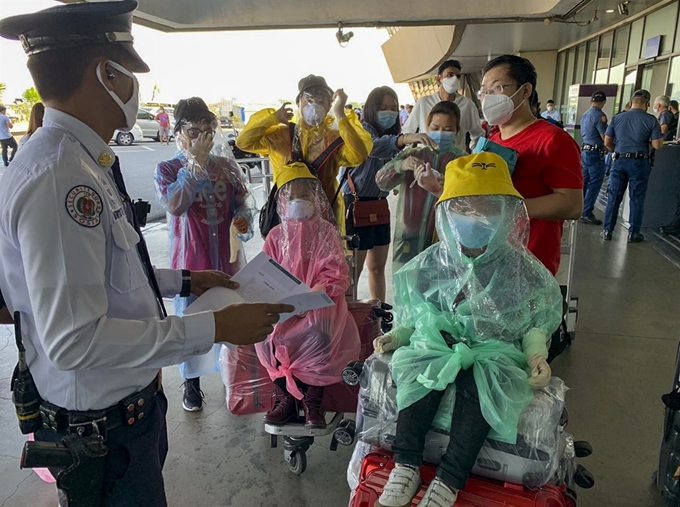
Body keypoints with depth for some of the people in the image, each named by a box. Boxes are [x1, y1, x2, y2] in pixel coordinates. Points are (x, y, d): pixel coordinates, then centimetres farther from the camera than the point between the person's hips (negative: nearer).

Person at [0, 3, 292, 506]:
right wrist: (216, 327, -28)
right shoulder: (56, 177, -29)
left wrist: (183, 281, 10)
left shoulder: (83, 161, 2)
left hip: (134, 397, 9)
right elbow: (75, 340, -31)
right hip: (101, 427, -9)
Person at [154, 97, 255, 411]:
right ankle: (191, 382, 26)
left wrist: (243, 220, -15)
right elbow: (174, 205, -20)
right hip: (190, 258, -2)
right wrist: (195, 162, -15)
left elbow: (243, 201, 9)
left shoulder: (226, 166, 6)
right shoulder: (167, 169, -2)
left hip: (228, 254, 3)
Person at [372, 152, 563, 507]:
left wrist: (536, 354, -11)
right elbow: (414, 314, 13)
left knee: (480, 381, -32)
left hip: (495, 349, -1)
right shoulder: (432, 264, 4)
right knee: (415, 368, -29)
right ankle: (406, 464, -18)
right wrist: (397, 335, -4)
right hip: (437, 343, 2)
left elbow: (535, 324, 7)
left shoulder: (520, 269, 0)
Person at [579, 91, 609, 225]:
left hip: (585, 151, 8)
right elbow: (605, 137, -15)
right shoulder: (599, 115, -15)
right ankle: (587, 213, -3)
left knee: (584, 182, 14)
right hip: (596, 153, -8)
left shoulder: (584, 115, 11)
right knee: (594, 184, -4)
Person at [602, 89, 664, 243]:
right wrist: (647, 140, 12)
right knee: (636, 199, 6)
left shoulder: (617, 118, 2)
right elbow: (657, 145, -9)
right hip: (639, 162, -2)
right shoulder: (651, 120, -6)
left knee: (613, 197, 8)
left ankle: (607, 231, 10)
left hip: (619, 161, 2)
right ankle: (633, 233, 11)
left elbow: (607, 142, 5)